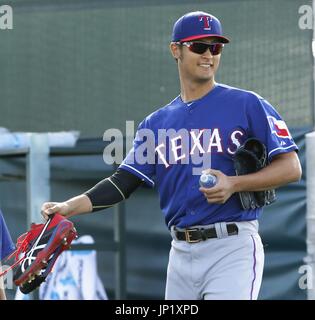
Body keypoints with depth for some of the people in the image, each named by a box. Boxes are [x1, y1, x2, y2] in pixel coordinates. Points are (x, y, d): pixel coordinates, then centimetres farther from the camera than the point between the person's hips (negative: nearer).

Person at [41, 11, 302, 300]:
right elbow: (123, 182, 9)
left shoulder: (247, 105, 0)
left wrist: (233, 184, -18)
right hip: (181, 252, 5)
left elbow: (291, 168, -4)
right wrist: (69, 207, -5)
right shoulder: (156, 123, 14)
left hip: (232, 247, -5)